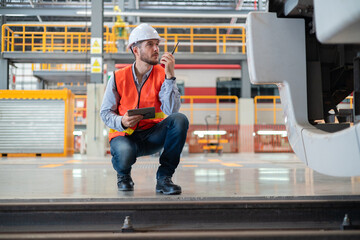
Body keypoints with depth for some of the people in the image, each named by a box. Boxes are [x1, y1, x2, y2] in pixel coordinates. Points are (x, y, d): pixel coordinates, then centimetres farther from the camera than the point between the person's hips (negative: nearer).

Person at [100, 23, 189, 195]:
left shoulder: (162, 74, -4)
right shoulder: (118, 77, -4)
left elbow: (172, 110, -17)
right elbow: (105, 112, 1)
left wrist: (170, 76, -22)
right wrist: (121, 122, -21)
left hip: (152, 135, 2)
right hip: (124, 135, -2)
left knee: (180, 119, -27)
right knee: (124, 153, -37)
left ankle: (164, 178, -13)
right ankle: (123, 175, 5)